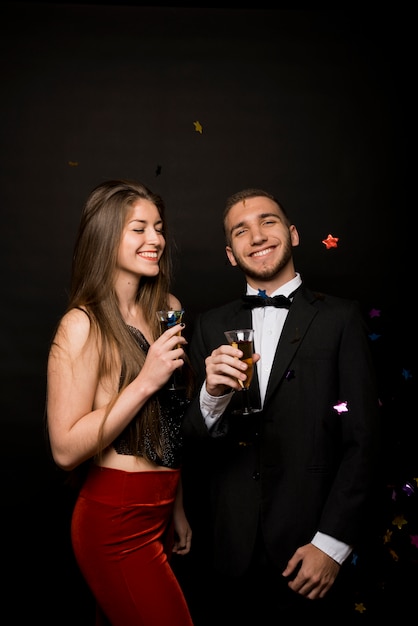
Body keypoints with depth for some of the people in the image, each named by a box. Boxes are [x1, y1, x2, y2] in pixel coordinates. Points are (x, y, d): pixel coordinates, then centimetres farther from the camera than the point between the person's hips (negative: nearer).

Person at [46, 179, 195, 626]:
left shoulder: (167, 308, 5)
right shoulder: (84, 325, -16)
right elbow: (65, 449, -19)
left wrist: (176, 506, 16)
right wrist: (146, 382, -23)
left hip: (157, 513, 6)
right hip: (116, 523, -6)